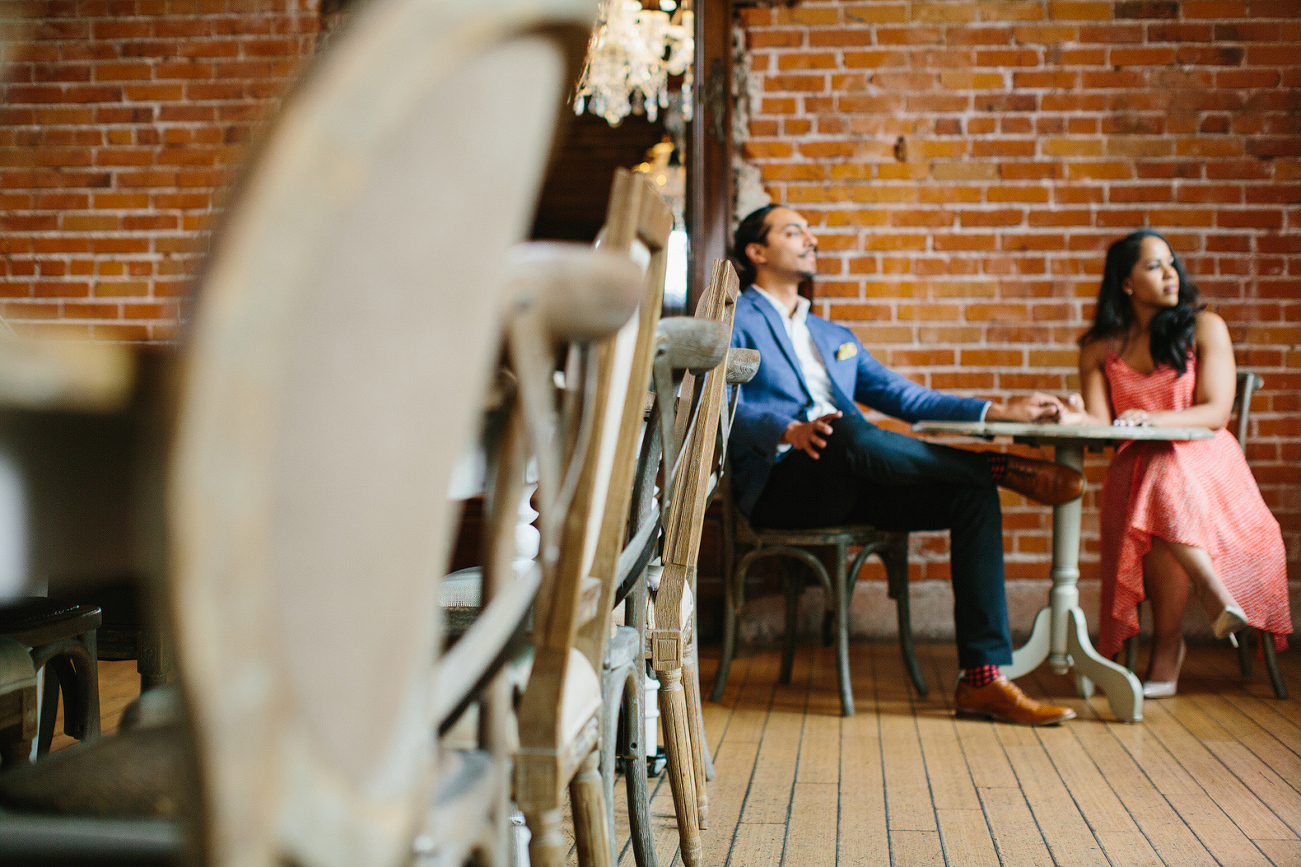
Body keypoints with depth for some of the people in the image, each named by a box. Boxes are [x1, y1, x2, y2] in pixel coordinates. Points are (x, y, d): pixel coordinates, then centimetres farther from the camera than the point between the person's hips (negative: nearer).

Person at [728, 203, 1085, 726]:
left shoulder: (834, 337, 31)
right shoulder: (733, 320, 8)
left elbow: (906, 397, 26)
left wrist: (998, 412, 14)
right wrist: (789, 431, -29)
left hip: (850, 485, 7)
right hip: (781, 481, -7)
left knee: (974, 494, -16)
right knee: (851, 434, -38)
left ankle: (983, 677, -22)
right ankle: (1007, 469, -14)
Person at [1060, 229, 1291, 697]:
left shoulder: (1204, 328, 3)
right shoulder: (1099, 347, 9)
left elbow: (1216, 413, -7)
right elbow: (1101, 423, 0)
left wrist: (1152, 419, -25)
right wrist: (1076, 418, -25)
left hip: (1204, 461, -1)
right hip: (1138, 465, 2)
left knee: (1166, 487, -36)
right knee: (1151, 510, -36)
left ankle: (1167, 646, -31)